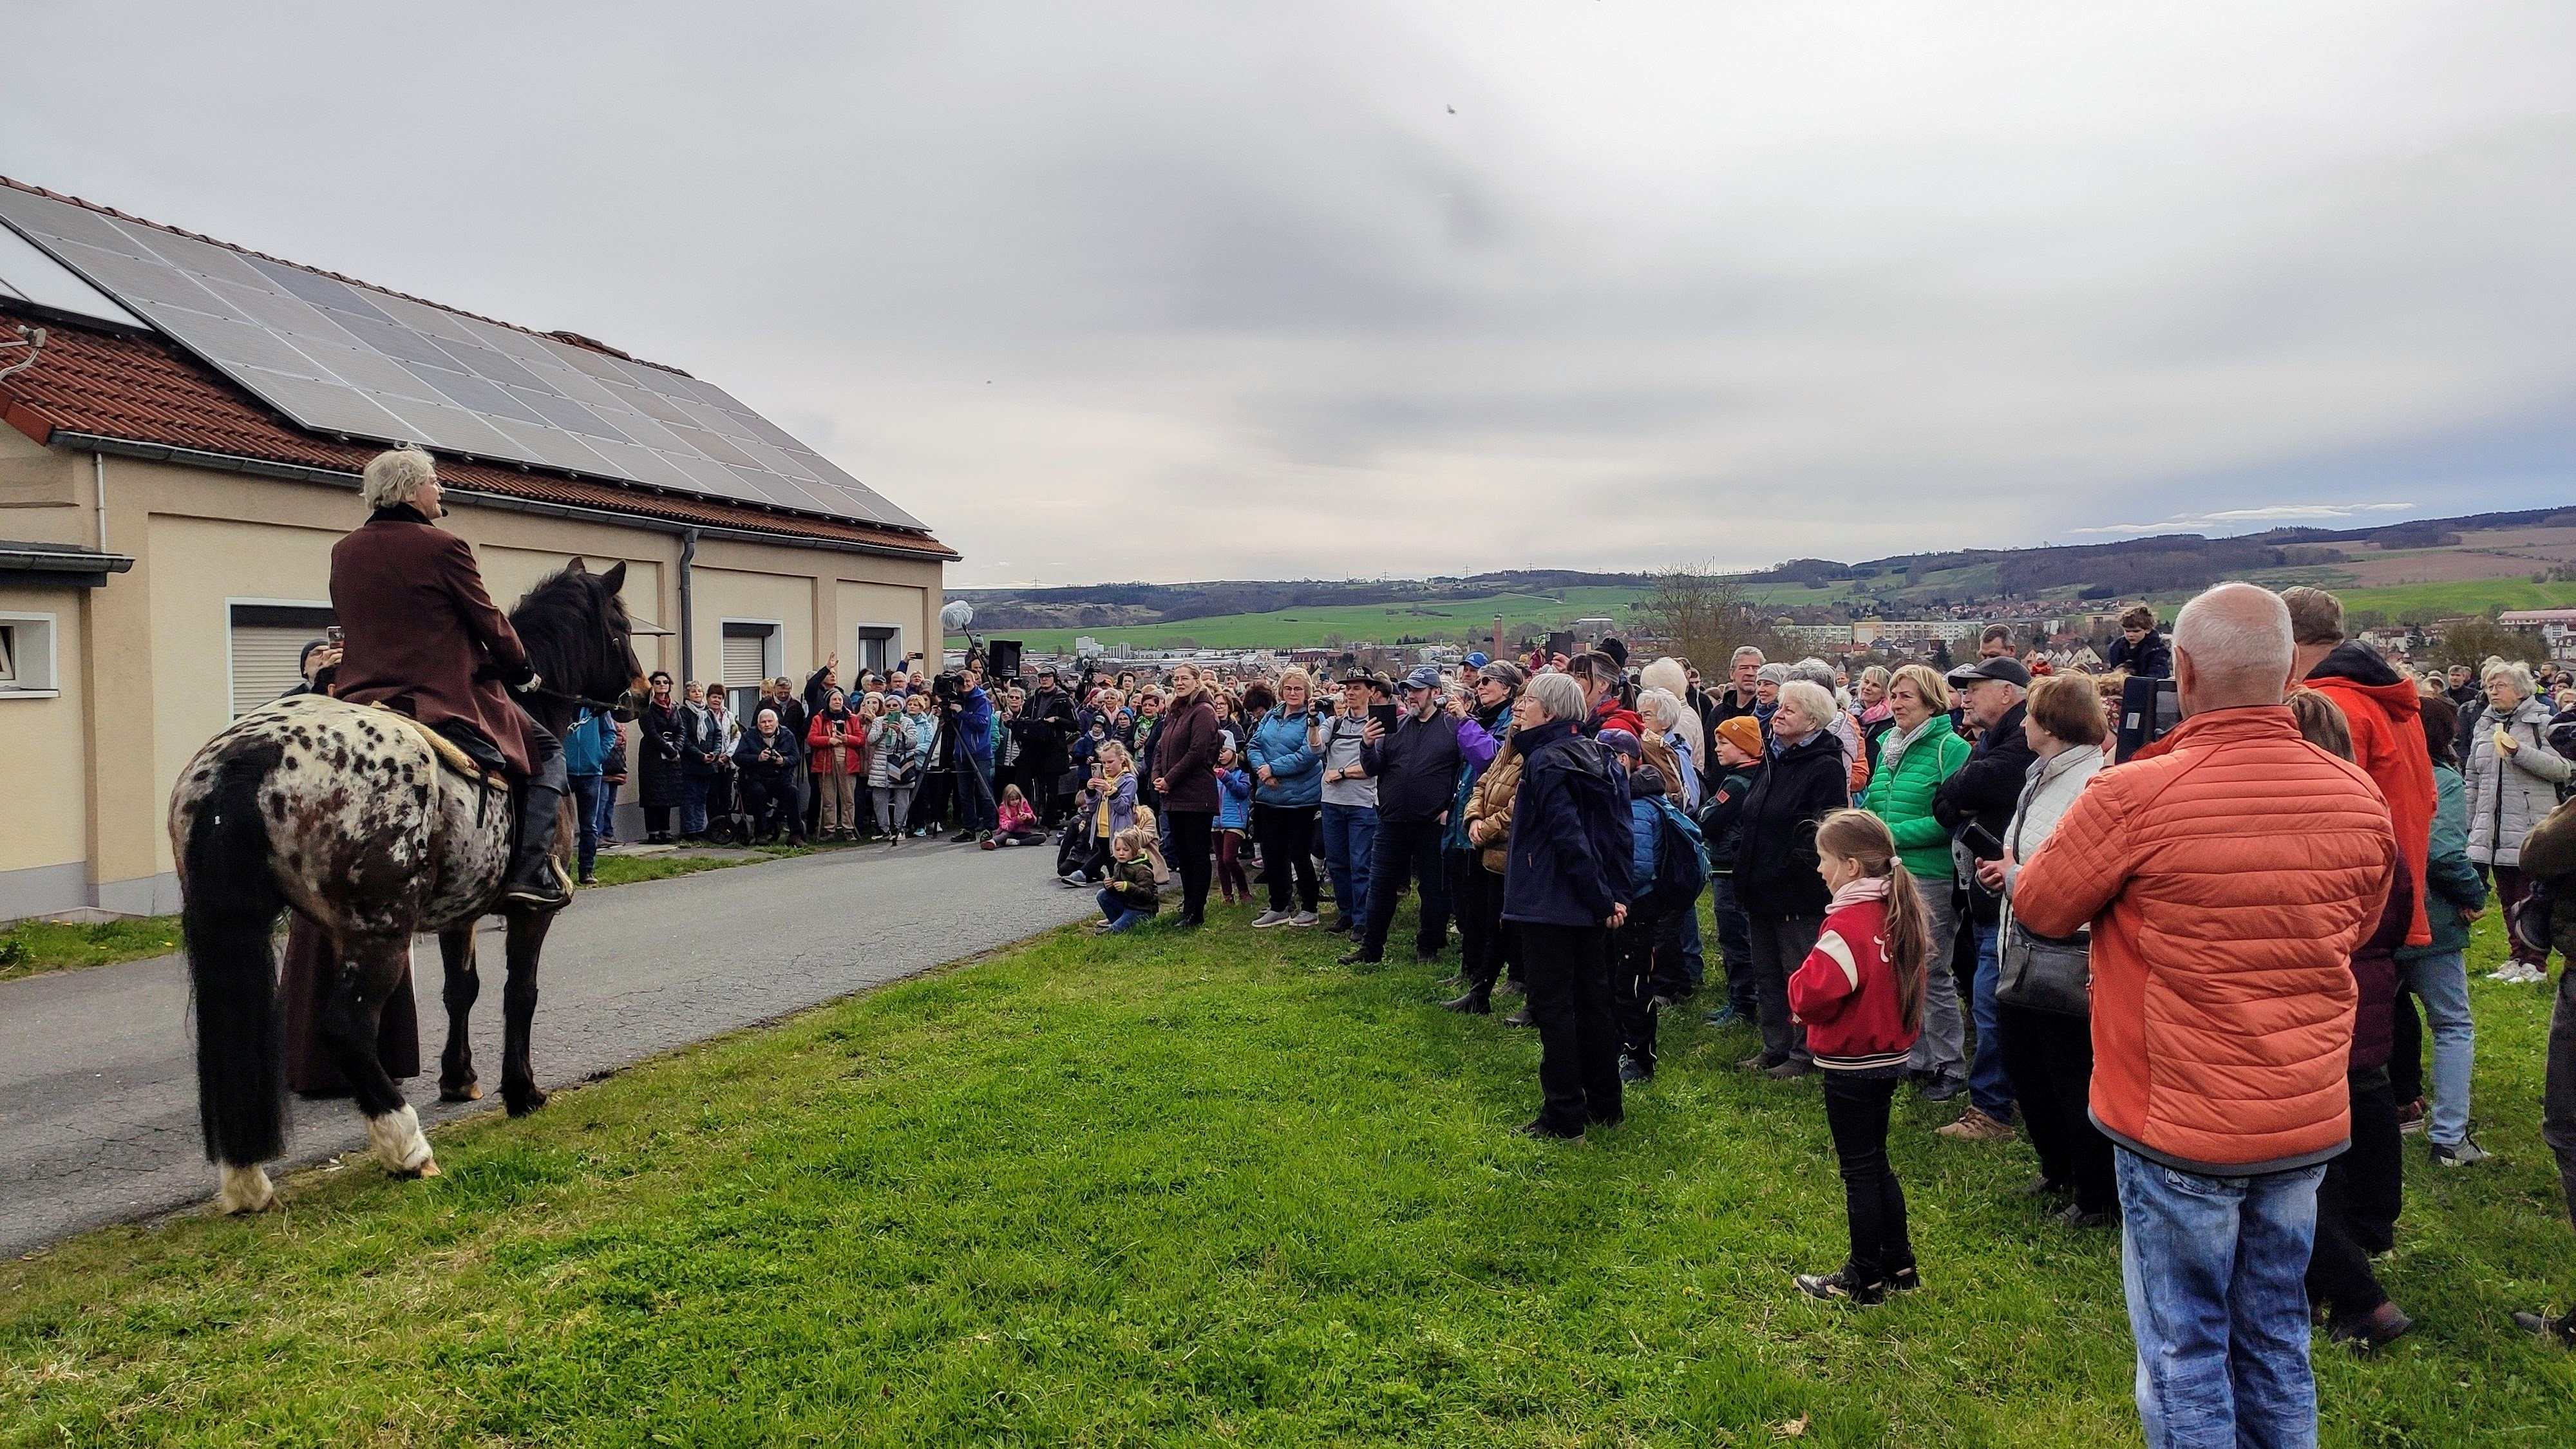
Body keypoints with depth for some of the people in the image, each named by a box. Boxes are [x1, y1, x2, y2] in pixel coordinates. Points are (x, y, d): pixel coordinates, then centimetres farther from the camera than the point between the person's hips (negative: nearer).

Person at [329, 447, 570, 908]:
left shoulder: (343, 551, 9)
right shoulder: (444, 547, -11)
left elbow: (348, 625, 18)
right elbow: (490, 624, -6)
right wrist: (524, 672, 10)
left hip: (362, 696, 6)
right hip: (450, 699, -6)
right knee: (547, 751, 7)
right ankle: (530, 874, -7)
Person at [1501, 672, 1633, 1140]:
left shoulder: (1545, 763, -16)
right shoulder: (1596, 758, 9)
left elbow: (1569, 838, -21)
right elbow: (1619, 830, 7)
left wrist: (1602, 898, -16)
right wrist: (1614, 895, 4)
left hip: (1548, 904, -8)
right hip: (1591, 907, 8)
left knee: (1553, 1006, -1)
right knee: (1592, 1001, 15)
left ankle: (1564, 1116, 4)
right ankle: (1604, 1105, 24)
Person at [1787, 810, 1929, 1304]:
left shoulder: (1848, 925, -24)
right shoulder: (1899, 914, 3)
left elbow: (1812, 994, -27)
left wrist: (1800, 981, -7)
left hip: (1851, 1067, -8)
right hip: (1890, 1055, 8)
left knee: (1859, 1171, 3)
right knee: (1876, 1162, 20)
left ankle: (1865, 1279, 14)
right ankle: (1899, 1264, 28)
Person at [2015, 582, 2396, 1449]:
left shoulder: (2133, 797, -22)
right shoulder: (2362, 799, -4)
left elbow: (2039, 910, -7)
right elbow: (2356, 931, 14)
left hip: (2178, 1126, -5)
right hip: (2309, 1122, 5)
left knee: (2184, 1347, 8)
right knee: (2275, 1337, 20)